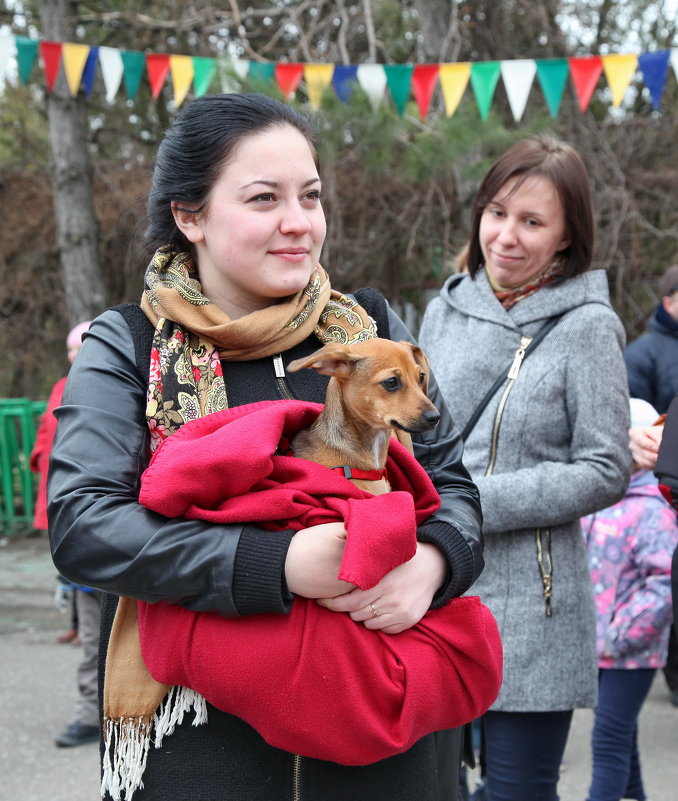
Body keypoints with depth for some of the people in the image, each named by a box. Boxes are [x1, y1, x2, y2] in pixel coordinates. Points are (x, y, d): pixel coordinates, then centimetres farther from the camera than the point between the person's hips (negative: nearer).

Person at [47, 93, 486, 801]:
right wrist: (280, 566, -25)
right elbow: (79, 520, -15)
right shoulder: (129, 348, -3)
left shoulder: (370, 329, 6)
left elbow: (452, 479, 8)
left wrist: (431, 562, -17)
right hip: (197, 731, -3)